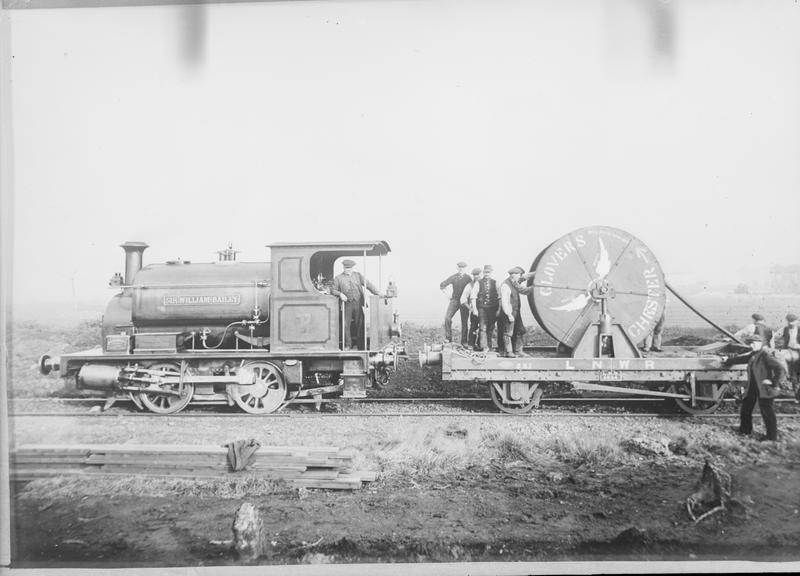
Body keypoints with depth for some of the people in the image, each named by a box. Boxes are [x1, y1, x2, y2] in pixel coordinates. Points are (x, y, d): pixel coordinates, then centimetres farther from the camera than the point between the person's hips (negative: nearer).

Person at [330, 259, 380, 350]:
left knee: (360, 324, -1)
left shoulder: (357, 275, 14)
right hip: (347, 304, -2)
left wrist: (377, 293, 2)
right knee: (346, 325, -6)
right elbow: (333, 290, 8)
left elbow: (367, 284, 11)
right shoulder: (338, 278, 8)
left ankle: (359, 345, 9)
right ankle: (348, 345, 5)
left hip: (358, 303, 2)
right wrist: (340, 294, -12)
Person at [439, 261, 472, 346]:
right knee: (447, 318, -16)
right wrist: (447, 295, 1)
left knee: (465, 321, 2)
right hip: (454, 300, 0)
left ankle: (464, 341, 11)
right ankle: (448, 338, -7)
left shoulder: (468, 278, -1)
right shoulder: (453, 277, -1)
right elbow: (442, 285, 2)